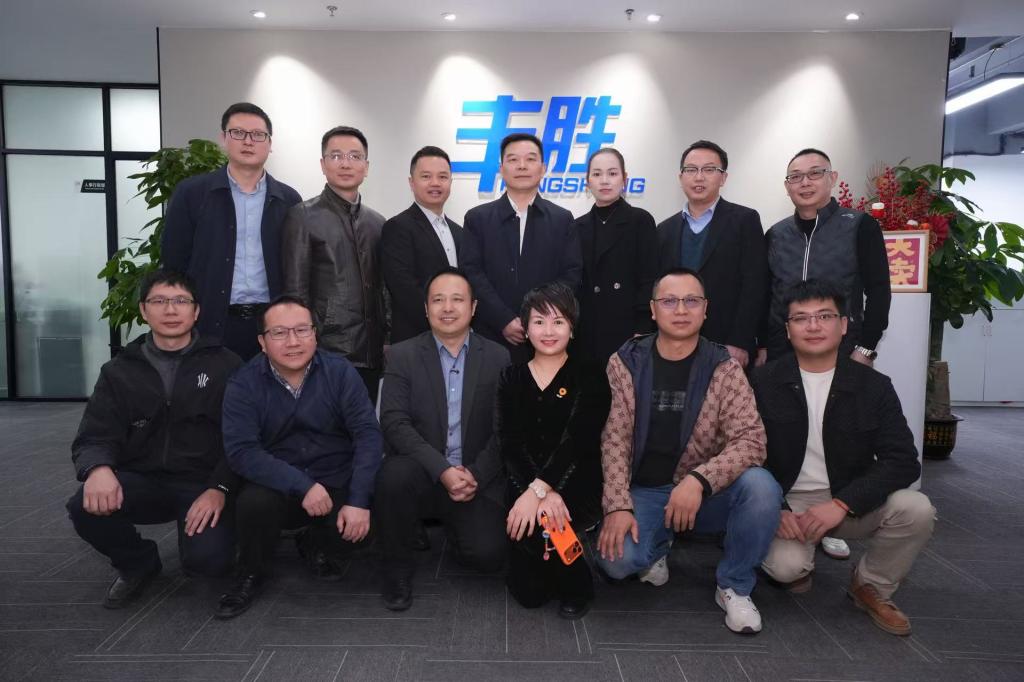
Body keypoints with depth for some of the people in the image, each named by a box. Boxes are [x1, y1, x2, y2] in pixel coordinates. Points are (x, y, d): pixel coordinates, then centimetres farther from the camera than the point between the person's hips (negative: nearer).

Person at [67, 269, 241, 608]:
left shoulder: (225, 365, -2)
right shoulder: (119, 371, 9)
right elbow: (94, 437, 1)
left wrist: (219, 488, -22)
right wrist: (98, 468, -23)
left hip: (202, 484, -3)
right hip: (142, 481, 3)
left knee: (209, 558, -27)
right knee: (86, 506, -26)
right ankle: (138, 564, 7)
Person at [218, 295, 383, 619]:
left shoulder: (340, 372, -7)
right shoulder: (243, 385, -7)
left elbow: (368, 434, -12)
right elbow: (241, 450, -17)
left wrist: (359, 501, -23)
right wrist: (302, 486, -28)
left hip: (337, 486, 1)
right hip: (278, 489, -1)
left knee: (365, 524, -24)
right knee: (254, 502, -31)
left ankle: (316, 547, 13)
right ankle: (250, 575, 2)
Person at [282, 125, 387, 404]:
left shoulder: (377, 222, 14)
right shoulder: (303, 216, -1)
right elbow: (296, 290, -5)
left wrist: (385, 340, 11)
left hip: (371, 354, 5)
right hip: (327, 351, -5)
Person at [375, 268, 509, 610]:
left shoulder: (499, 358, 2)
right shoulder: (402, 355, -1)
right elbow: (394, 423, -12)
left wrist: (476, 474, -14)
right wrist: (442, 470, -24)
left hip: (478, 479, 1)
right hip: (423, 473, -1)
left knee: (488, 554, -18)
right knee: (395, 475, -33)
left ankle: (455, 527, 20)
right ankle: (397, 566, -7)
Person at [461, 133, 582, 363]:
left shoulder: (562, 220, 9)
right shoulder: (477, 218, 7)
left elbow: (572, 274, 2)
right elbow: (472, 273, -2)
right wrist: (504, 320, -12)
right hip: (492, 338, 0)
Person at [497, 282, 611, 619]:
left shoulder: (590, 379, -1)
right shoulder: (512, 378, 7)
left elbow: (577, 442, -13)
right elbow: (510, 443, -6)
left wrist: (539, 490, -26)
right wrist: (537, 492, -22)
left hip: (576, 489, -2)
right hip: (525, 488, 3)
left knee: (541, 524, -33)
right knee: (528, 594, -4)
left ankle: (577, 586, -1)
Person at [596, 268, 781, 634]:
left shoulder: (724, 368, -5)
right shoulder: (625, 363, -4)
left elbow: (750, 440, -14)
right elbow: (614, 440, -7)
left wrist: (699, 480, -30)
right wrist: (618, 505, -19)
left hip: (706, 493, 1)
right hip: (643, 492, 0)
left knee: (760, 486, -29)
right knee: (616, 559, -27)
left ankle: (734, 585, -2)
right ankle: (658, 543, 12)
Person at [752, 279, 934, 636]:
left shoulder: (873, 385, -2)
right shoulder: (764, 382, -5)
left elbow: (903, 462, -10)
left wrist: (841, 503, -23)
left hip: (850, 503, 2)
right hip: (786, 503, -2)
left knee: (917, 510, -24)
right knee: (785, 565, -30)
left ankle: (870, 587, 5)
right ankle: (799, 566, 12)